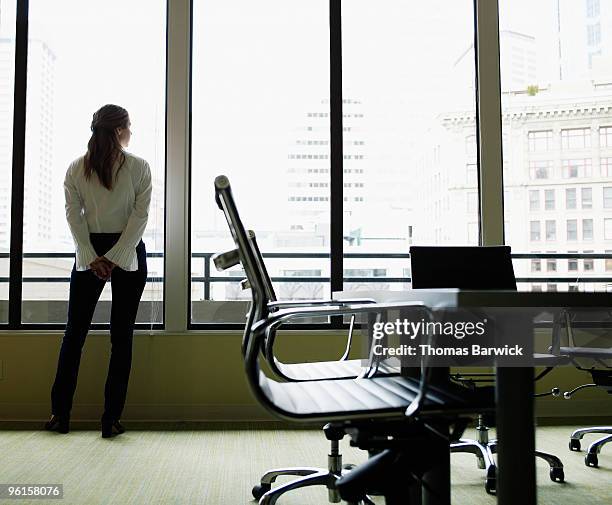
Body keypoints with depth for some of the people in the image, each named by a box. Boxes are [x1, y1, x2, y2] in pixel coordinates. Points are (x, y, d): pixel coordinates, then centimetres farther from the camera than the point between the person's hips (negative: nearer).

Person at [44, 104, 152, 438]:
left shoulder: (77, 168, 3)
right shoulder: (139, 167, -4)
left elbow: (73, 215, -3)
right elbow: (140, 216, -10)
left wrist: (93, 258, -6)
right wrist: (115, 258, -11)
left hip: (89, 254, 2)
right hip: (129, 253, -2)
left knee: (74, 332, 11)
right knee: (122, 335, 3)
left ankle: (60, 415, 15)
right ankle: (111, 419, 5)